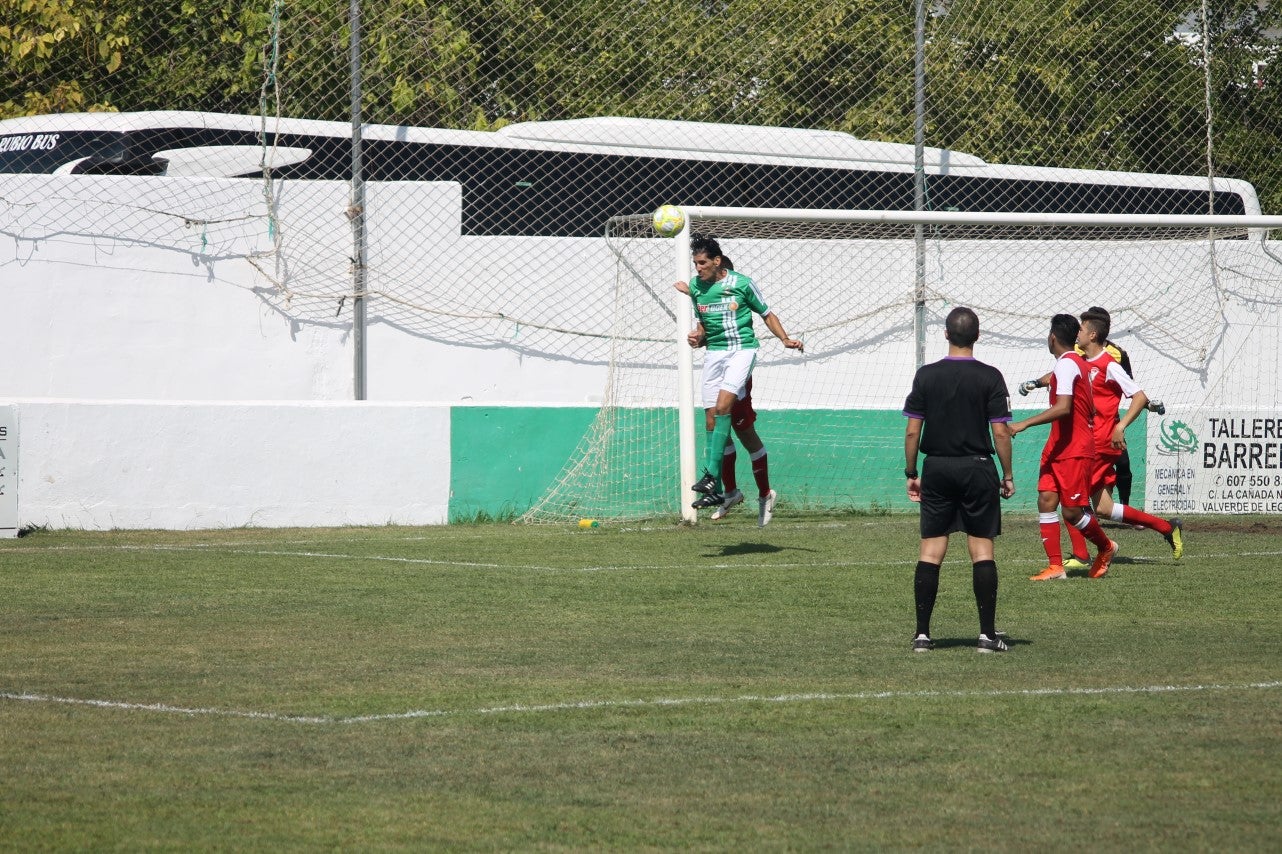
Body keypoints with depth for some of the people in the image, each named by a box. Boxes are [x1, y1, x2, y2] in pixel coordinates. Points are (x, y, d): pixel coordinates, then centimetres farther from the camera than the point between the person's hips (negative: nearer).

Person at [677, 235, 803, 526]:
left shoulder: (741, 283, -7)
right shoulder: (695, 286, 6)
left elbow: (767, 314, 5)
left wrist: (785, 340, -7)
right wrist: (697, 336, -1)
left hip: (742, 349, -5)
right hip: (714, 351, 5)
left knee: (722, 406, -24)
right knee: (711, 418, -1)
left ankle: (712, 474, -27)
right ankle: (715, 491, 1)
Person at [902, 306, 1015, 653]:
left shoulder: (926, 375, 0)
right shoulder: (989, 377, -5)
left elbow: (912, 431, 1)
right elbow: (1000, 431, -7)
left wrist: (911, 473, 11)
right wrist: (1008, 475, 2)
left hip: (936, 468, 2)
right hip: (977, 468, -2)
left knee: (930, 552, 4)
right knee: (982, 550, 2)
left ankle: (922, 633, 3)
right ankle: (987, 633, 0)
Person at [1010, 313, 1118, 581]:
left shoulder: (1066, 365, -16)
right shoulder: (1080, 363, 15)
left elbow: (1063, 408, -28)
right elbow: (1090, 409, 23)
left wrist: (1025, 424, -29)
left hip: (1074, 451, -10)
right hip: (1058, 447, 10)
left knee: (1072, 512, -4)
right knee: (1046, 500, -1)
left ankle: (1106, 548, 20)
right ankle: (1055, 566, -4)